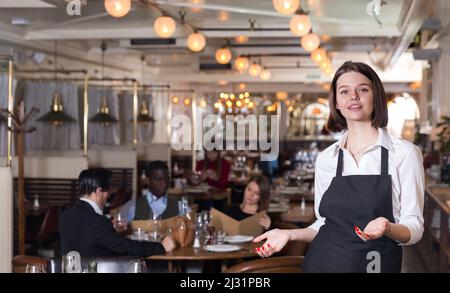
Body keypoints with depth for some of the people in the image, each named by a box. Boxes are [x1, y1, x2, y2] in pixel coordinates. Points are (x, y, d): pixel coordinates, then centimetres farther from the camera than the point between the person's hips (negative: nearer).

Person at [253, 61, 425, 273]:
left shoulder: (405, 153, -7)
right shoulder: (325, 159, 3)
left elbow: (414, 228, -7)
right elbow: (324, 224, 10)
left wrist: (386, 228, -26)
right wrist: (290, 234, -5)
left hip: (376, 264, -3)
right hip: (322, 263, 3)